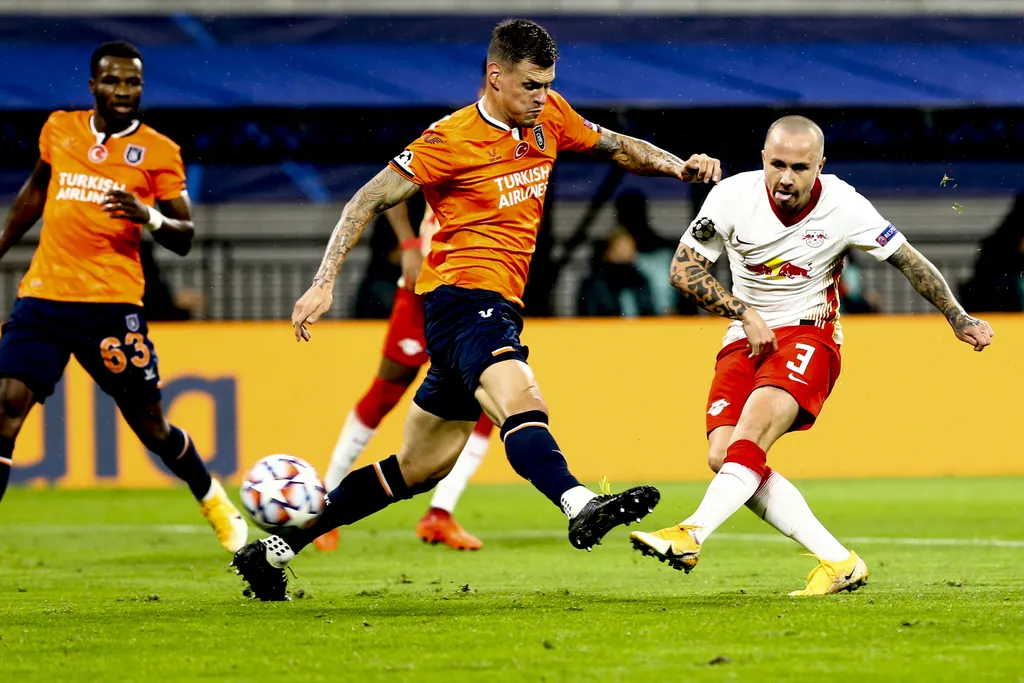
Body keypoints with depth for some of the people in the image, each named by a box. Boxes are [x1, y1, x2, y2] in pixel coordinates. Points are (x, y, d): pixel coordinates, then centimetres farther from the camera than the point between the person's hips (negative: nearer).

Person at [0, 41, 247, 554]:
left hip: (111, 303, -2)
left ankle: (213, 501, 32)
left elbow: (184, 239, 1)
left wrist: (149, 217, -19)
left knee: (150, 425, 6)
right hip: (43, 295, 2)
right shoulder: (59, 129, 9)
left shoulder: (158, 151, 0)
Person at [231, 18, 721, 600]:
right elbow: (370, 201, -7)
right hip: (462, 292, -8)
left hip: (499, 307, 8)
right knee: (522, 404, -34)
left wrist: (679, 165, 7)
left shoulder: (549, 118, 10)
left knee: (421, 467, 14)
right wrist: (324, 283, -14)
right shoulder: (452, 140, -10)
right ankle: (581, 508, -60)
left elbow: (618, 147, 25)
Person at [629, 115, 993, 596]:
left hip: (808, 336, -3)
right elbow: (682, 269, -2)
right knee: (722, 457, -17)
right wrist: (745, 313, -11)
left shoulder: (843, 206, -10)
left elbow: (908, 260, 4)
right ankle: (837, 562, -15)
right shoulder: (732, 196, -9)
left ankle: (690, 536, -44)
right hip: (746, 338, 3)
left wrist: (958, 319, 8)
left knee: (752, 432, -31)